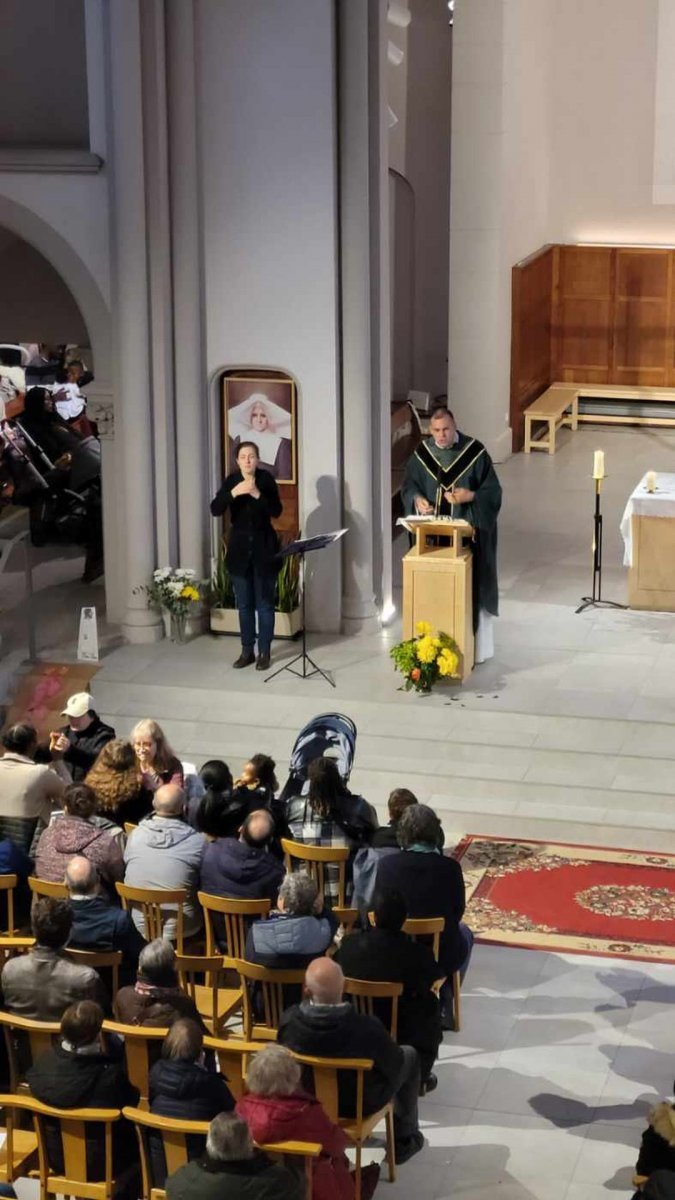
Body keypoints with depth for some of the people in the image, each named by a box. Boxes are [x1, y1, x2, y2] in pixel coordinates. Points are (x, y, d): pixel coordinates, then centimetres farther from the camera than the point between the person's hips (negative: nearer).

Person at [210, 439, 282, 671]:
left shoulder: (266, 479, -7)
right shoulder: (231, 481, -2)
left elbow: (276, 511, -13)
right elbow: (215, 510, -13)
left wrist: (258, 495, -26)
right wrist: (234, 493, -28)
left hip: (264, 548, -2)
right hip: (239, 548, 2)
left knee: (264, 603, 3)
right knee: (244, 604, 9)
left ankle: (264, 652, 10)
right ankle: (247, 651, 18)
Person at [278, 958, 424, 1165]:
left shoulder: (289, 1020, -29)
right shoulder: (366, 1027, -38)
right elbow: (394, 1065, -17)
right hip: (360, 1103, -4)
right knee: (409, 1056, 23)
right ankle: (405, 1139, 35)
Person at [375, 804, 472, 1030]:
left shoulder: (386, 864, -14)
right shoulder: (449, 867, -18)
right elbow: (458, 911, -4)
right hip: (442, 956, -2)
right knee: (464, 933, 33)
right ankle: (443, 1005, 32)